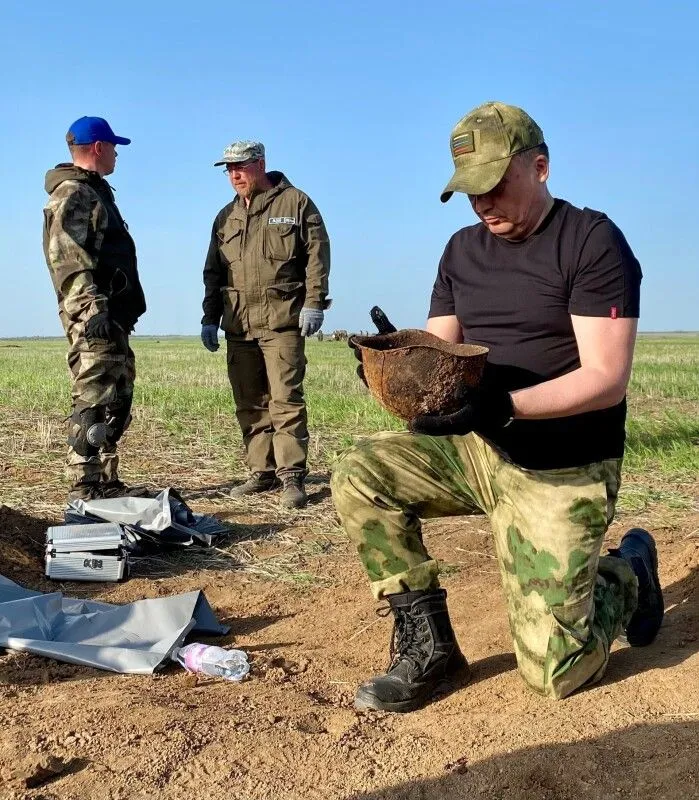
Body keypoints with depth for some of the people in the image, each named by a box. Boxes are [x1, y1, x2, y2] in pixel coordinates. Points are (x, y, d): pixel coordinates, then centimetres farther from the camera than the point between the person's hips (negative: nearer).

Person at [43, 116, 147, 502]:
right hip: (94, 318, -11)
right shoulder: (71, 194, -8)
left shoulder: (94, 192, 24)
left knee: (118, 399, 12)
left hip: (112, 316, 11)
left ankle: (106, 482, 19)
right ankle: (84, 489, -7)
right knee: (94, 402, -10)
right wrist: (91, 309, -26)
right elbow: (66, 258, -19)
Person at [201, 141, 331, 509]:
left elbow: (317, 255, -3)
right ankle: (262, 472, 15)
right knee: (249, 404, 7)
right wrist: (210, 318, 16)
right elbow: (213, 273, 22)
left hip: (282, 321, -6)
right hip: (238, 325, 6)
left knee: (285, 399, -10)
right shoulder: (225, 217, 19)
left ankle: (292, 476, -7)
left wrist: (313, 302, -12)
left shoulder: (295, 203, 3)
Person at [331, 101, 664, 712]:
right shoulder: (463, 249, 8)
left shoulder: (593, 242, -13)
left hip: (561, 472, -6)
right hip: (477, 449, 6)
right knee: (360, 476, -17)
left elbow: (606, 379, -20)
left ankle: (628, 576, 24)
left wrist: (505, 405, -35)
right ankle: (428, 643, -4)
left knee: (554, 671, -8)